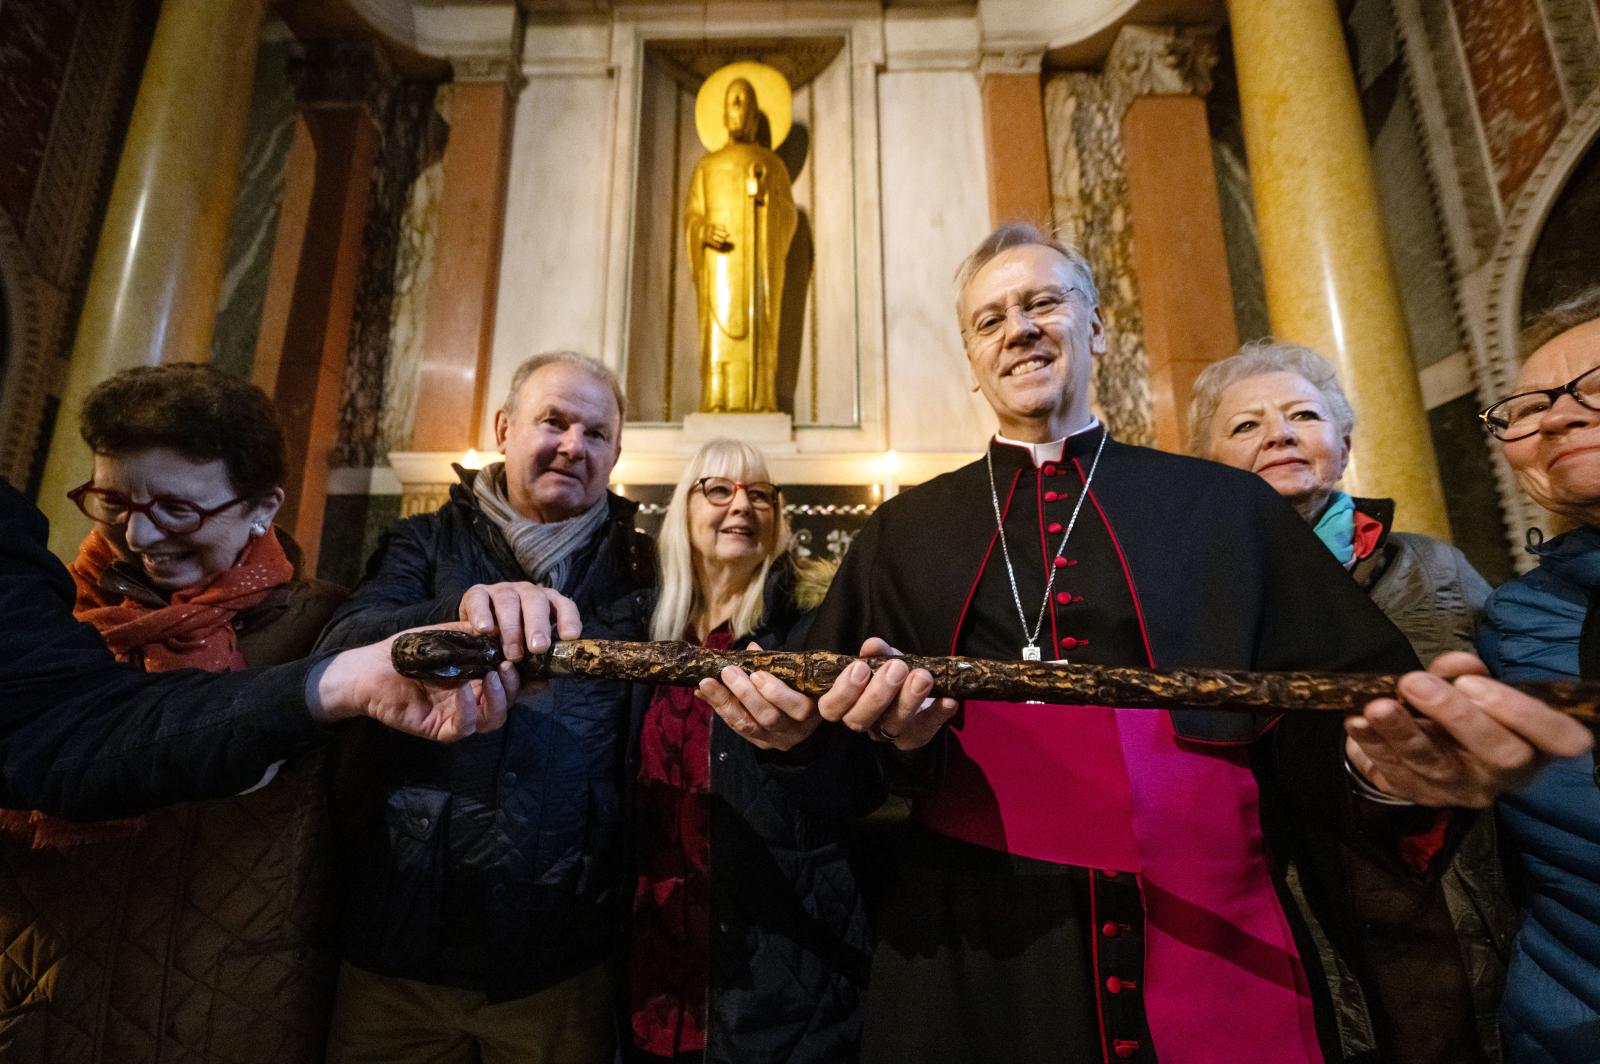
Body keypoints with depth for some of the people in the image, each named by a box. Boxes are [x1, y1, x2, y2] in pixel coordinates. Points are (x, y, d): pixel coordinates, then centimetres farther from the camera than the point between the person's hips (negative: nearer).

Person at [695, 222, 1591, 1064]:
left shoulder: (1230, 509, 5)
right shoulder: (903, 534, 5)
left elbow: (1332, 721, 1)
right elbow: (838, 774, 2)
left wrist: (1389, 759, -21)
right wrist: (795, 728, -20)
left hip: (1224, 968, 1)